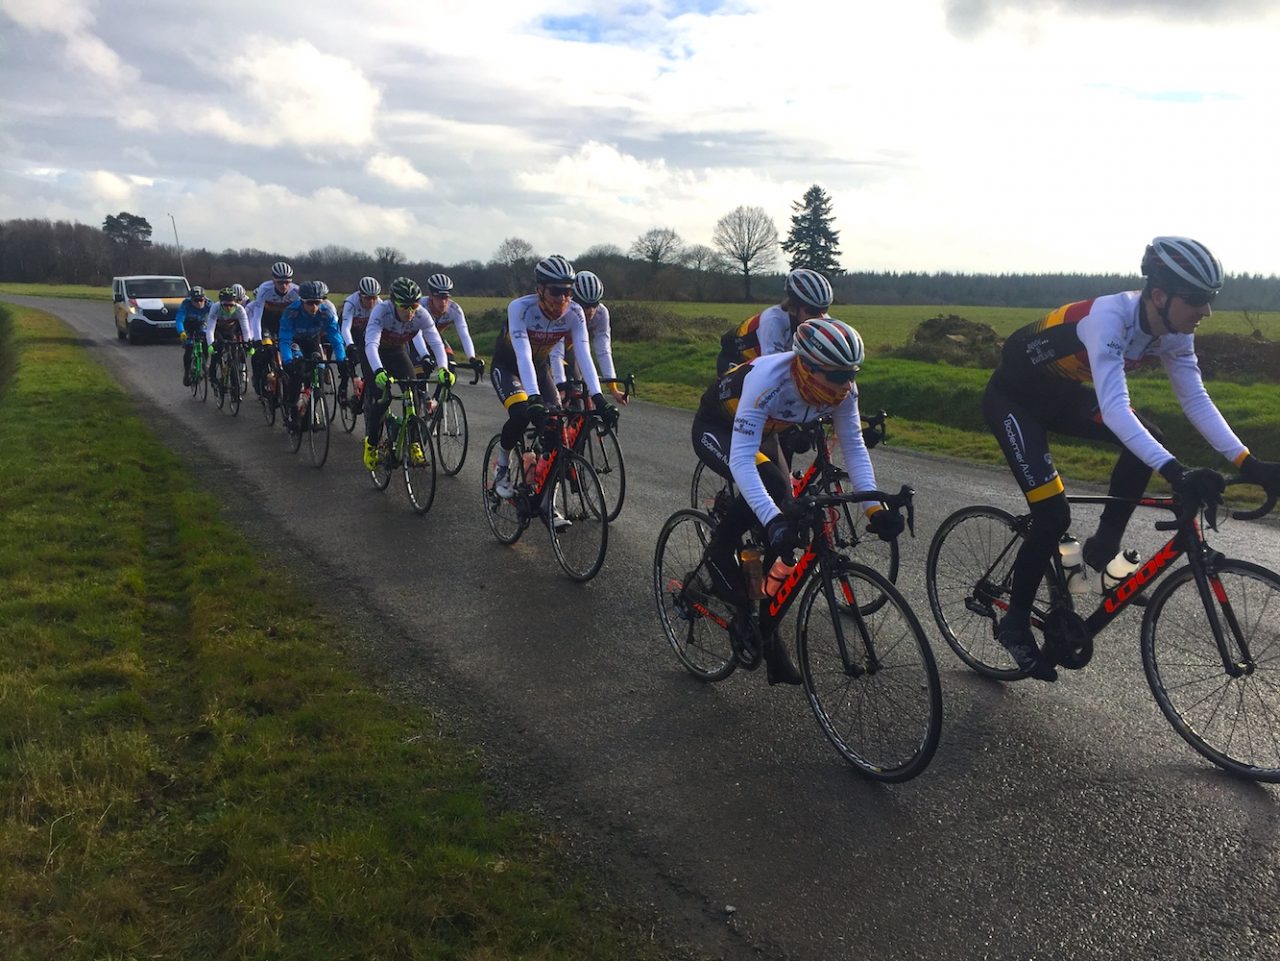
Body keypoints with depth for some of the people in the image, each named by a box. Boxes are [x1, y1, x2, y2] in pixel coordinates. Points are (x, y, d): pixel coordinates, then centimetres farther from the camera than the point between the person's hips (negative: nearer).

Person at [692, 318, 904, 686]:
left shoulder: (842, 388, -23)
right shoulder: (767, 381, -40)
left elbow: (854, 448, -18)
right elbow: (741, 461, -45)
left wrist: (874, 506, -31)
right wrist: (773, 520, -55)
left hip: (760, 433, 6)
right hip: (715, 428, -6)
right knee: (770, 485, -33)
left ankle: (768, 633, 9)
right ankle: (720, 553, -7)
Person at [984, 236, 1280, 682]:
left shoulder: (1173, 332, -11)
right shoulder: (1109, 318, -34)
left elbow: (1196, 401, -8)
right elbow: (1115, 409, -43)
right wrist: (1175, 472, -50)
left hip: (1061, 393, 7)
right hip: (1013, 396, -7)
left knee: (1147, 441, -15)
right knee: (1053, 516, -13)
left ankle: (1103, 548, 2)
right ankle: (1015, 624, 5)